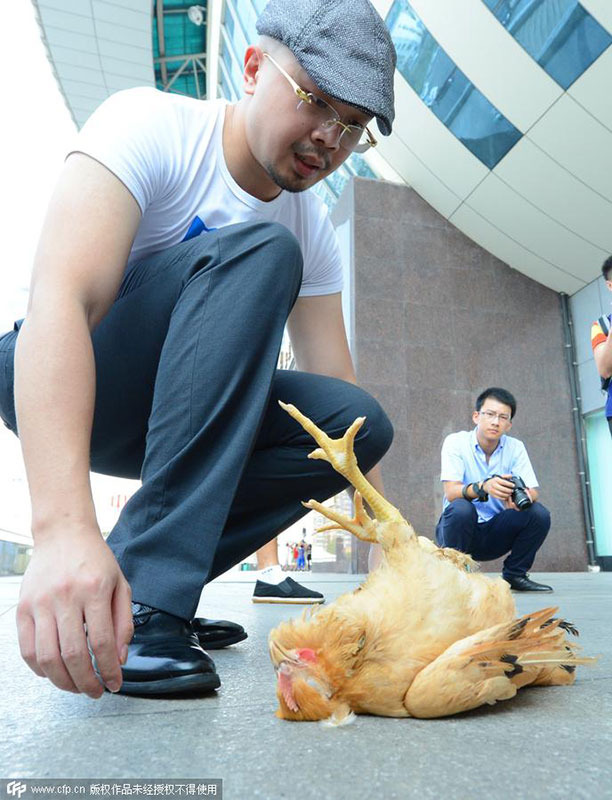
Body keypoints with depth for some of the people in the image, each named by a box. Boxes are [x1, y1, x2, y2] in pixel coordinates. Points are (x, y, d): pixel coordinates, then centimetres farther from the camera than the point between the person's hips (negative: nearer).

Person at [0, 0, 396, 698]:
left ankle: (140, 580, -9)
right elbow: (58, 301, -33)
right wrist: (64, 526, -45)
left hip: (166, 406, 5)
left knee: (359, 422, -15)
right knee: (259, 252, -27)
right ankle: (146, 591, -31)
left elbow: (338, 396, -6)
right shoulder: (149, 125, -17)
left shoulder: (312, 231, -2)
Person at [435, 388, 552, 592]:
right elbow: (451, 492, -23)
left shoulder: (515, 447, 0)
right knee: (461, 508, -34)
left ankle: (514, 575, 3)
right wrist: (483, 487, -44)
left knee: (539, 514, -19)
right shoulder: (455, 442, -11)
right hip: (458, 528, -3)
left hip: (496, 533, 4)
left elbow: (533, 491, -10)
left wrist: (523, 496, -35)